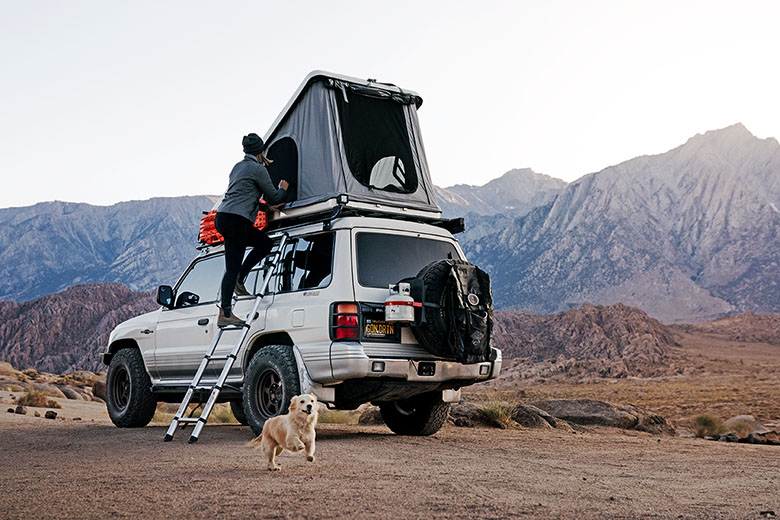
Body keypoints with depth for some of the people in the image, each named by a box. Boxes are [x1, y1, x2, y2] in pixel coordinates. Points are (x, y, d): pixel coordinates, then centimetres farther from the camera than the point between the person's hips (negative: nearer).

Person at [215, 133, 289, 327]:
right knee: (233, 267, -7)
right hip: (235, 220, -9)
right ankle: (225, 314, -7)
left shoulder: (238, 166, 21)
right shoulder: (258, 169, -5)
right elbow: (274, 197, 1)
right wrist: (283, 189, 22)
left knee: (265, 243, 17)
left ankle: (239, 281, 11)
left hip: (222, 217, 9)